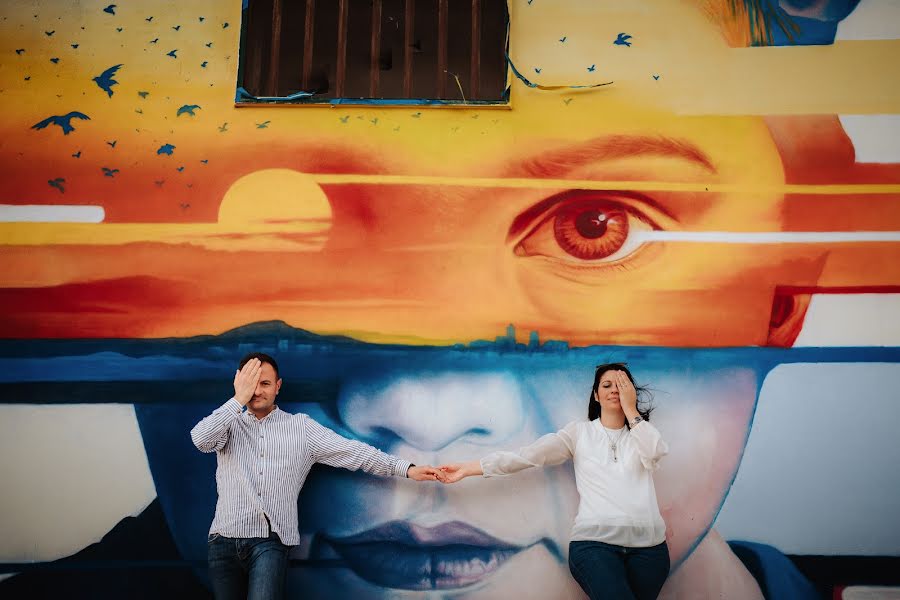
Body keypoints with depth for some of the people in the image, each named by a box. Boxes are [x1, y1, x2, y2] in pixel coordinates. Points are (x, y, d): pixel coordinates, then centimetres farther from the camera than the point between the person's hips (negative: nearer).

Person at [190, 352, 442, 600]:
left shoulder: (301, 427, 6)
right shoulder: (228, 422, 9)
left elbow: (351, 451, 0)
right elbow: (201, 439, -12)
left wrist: (406, 469, -8)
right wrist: (239, 399, -10)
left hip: (270, 541, -2)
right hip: (225, 539, 2)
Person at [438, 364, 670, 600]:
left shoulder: (642, 429, 16)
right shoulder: (579, 431, 10)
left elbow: (653, 453, -8)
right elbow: (527, 455, 3)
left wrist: (630, 408, 1)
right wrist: (468, 468, -3)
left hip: (648, 544, 3)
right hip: (594, 541, -3)